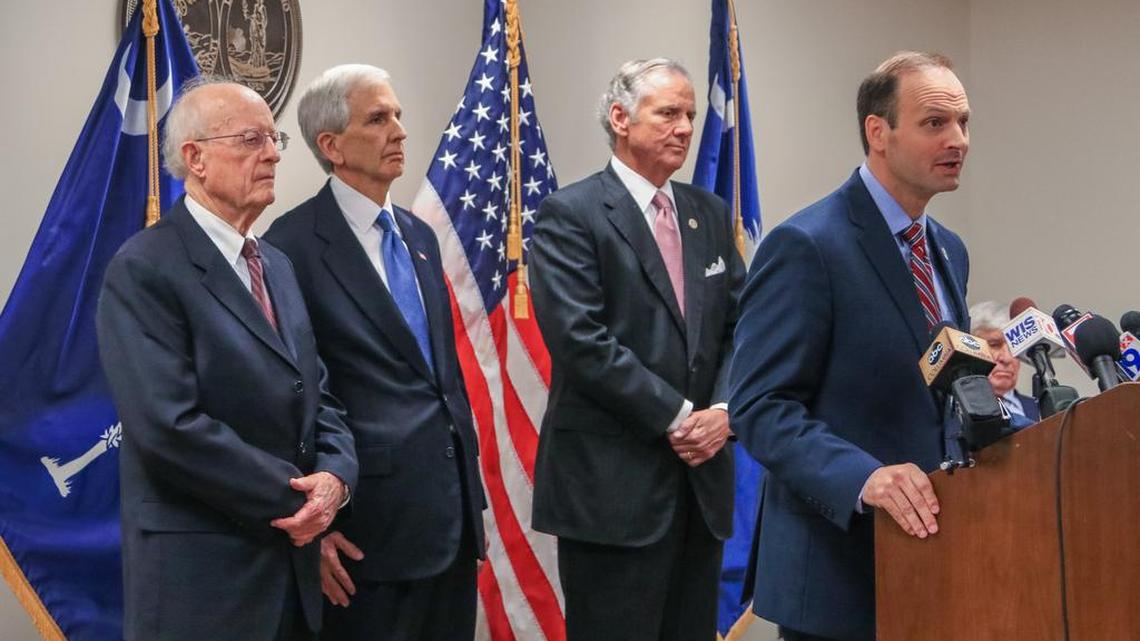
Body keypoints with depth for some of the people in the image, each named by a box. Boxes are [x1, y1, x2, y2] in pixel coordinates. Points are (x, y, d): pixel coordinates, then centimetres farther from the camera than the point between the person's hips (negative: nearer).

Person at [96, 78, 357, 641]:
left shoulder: (275, 264, 14)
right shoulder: (144, 269, -13)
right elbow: (170, 425, -21)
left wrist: (335, 475, -7)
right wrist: (292, 495, -15)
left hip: (291, 559, 8)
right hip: (202, 573, -8)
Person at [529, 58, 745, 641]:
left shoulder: (710, 213, 14)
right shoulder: (571, 215, -7)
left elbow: (739, 325, 11)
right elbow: (581, 341, -15)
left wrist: (723, 409, -6)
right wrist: (677, 418, -14)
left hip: (701, 474, 6)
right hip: (613, 483, -6)